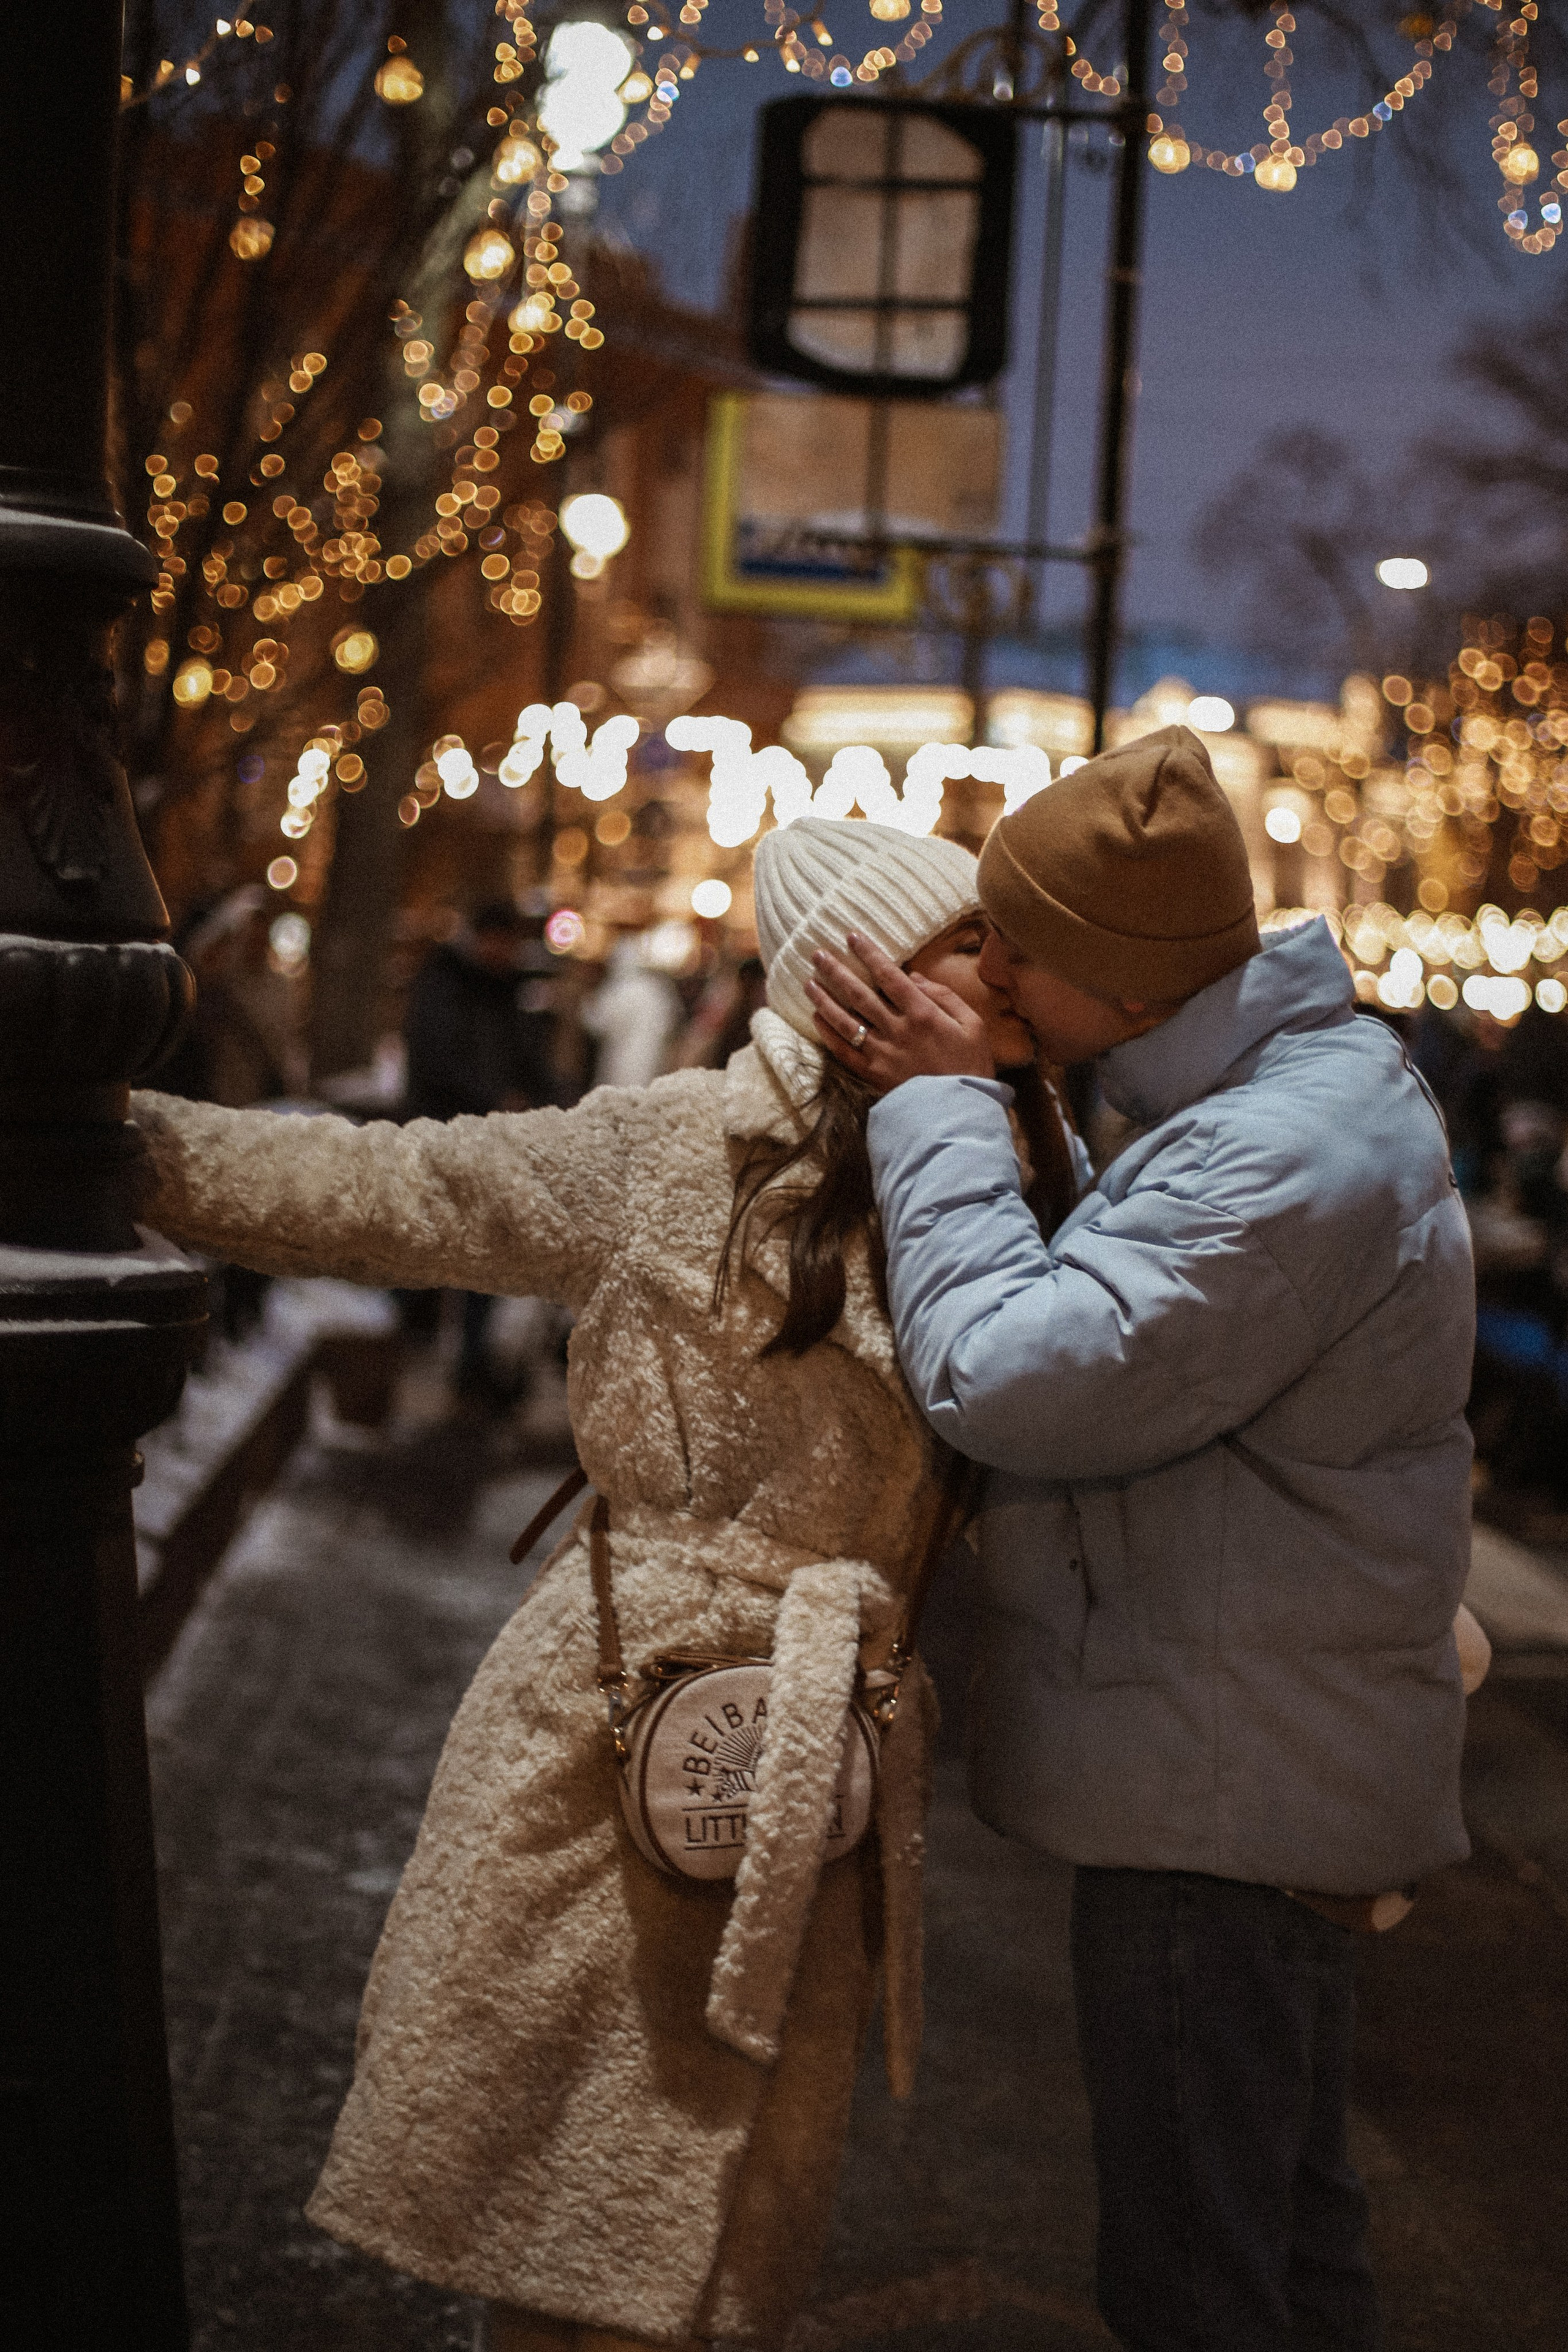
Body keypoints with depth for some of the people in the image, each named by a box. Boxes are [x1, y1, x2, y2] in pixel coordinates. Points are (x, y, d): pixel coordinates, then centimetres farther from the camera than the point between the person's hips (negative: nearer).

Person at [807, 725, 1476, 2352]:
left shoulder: (1284, 1169, -27)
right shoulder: (1298, 1073, 8)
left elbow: (1008, 1380, -27)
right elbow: (1112, 1317, 14)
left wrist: (941, 1106, -17)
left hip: (1223, 1795, -11)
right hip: (1274, 1772, 11)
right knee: (1283, 2210, 25)